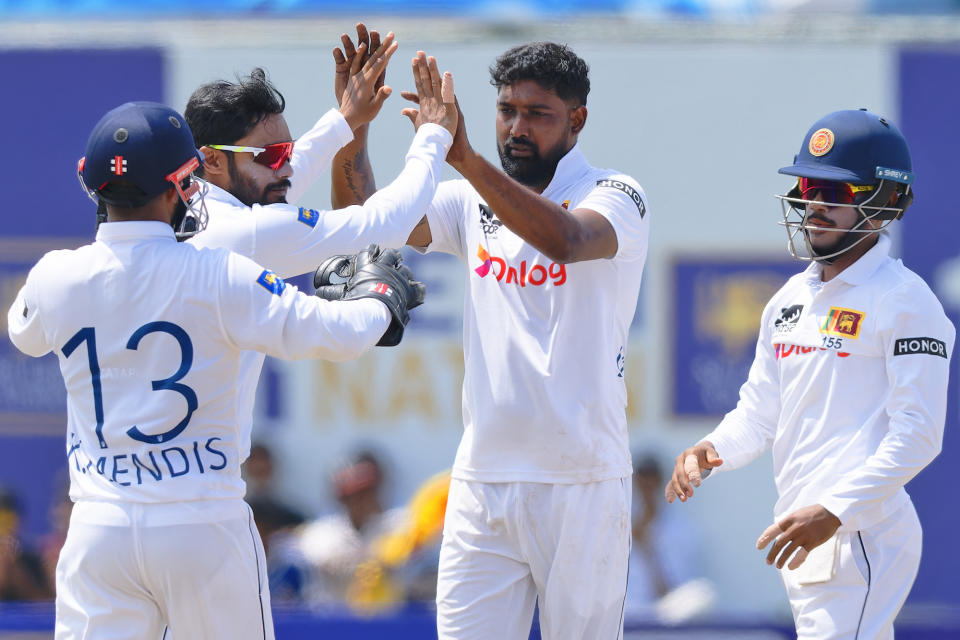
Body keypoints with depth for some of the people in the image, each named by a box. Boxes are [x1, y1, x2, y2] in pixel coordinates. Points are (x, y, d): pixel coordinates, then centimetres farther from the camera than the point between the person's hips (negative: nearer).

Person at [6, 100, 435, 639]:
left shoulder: (56, 278, 0)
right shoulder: (217, 276, -11)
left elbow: (25, 332, 25)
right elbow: (340, 334, -11)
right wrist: (379, 293, 13)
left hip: (99, 528, 2)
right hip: (206, 530, -2)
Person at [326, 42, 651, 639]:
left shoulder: (615, 196, -5)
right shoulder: (475, 204, 12)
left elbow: (567, 240, -27)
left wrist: (467, 159, -38)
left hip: (581, 485, -5)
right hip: (483, 479, 5)